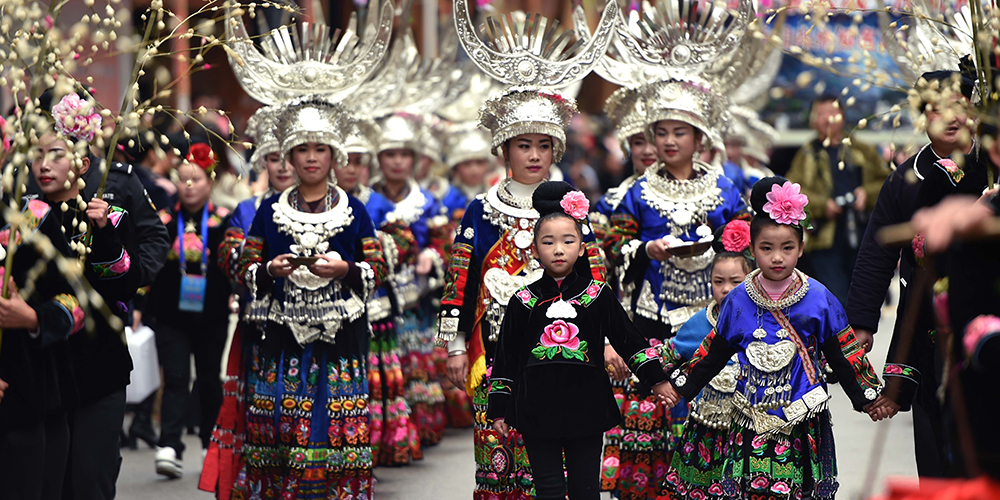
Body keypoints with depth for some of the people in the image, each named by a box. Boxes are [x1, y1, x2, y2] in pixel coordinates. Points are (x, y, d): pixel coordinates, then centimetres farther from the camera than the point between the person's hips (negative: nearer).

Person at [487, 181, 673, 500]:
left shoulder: (597, 295, 4)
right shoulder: (524, 302, 3)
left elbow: (628, 339, 10)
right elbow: (506, 357, 7)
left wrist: (656, 379, 5)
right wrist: (499, 409, 5)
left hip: (587, 408, 0)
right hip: (538, 410, 0)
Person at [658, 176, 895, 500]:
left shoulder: (818, 299, -1)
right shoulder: (739, 300, 3)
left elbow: (844, 355, 6)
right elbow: (713, 353, 14)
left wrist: (869, 397, 8)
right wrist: (680, 386, 15)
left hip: (803, 421, -1)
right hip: (752, 418, 1)